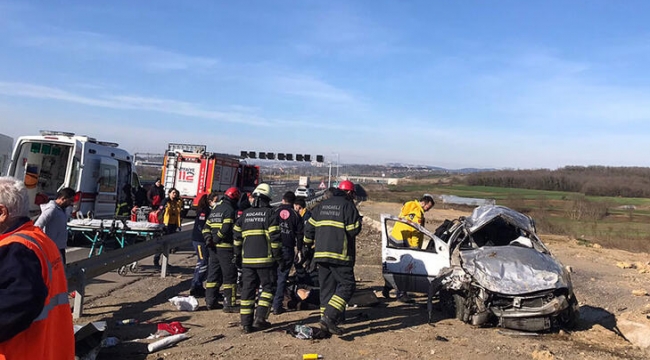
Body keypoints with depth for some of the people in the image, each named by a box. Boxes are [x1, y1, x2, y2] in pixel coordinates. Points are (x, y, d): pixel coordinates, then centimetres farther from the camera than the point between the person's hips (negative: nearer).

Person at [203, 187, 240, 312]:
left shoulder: (214, 209, 17)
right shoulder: (230, 210, -11)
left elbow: (206, 227, 14)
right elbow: (226, 229, -21)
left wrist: (208, 239, 1)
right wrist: (215, 239, -9)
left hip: (213, 247, 8)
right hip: (225, 247, -8)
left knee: (213, 274, 15)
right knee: (229, 276, -2)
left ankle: (210, 301, 20)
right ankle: (229, 304, -1)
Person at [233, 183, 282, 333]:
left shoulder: (245, 214, 10)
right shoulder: (270, 213, -4)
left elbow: (237, 237, 13)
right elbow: (275, 237, -9)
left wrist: (237, 256, 23)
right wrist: (279, 258, -3)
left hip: (247, 259, 4)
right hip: (265, 259, -4)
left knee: (247, 290, 8)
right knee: (268, 287, 9)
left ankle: (246, 323, 10)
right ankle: (260, 318, 0)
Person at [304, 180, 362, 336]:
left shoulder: (321, 206, 15)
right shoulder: (347, 205, -5)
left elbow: (309, 228, 14)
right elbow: (354, 229, -12)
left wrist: (309, 244, 28)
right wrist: (358, 219, 8)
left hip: (321, 254, 7)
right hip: (340, 255, -7)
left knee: (326, 287, 12)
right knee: (347, 286, -2)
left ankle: (326, 321, 14)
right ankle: (329, 317, -13)